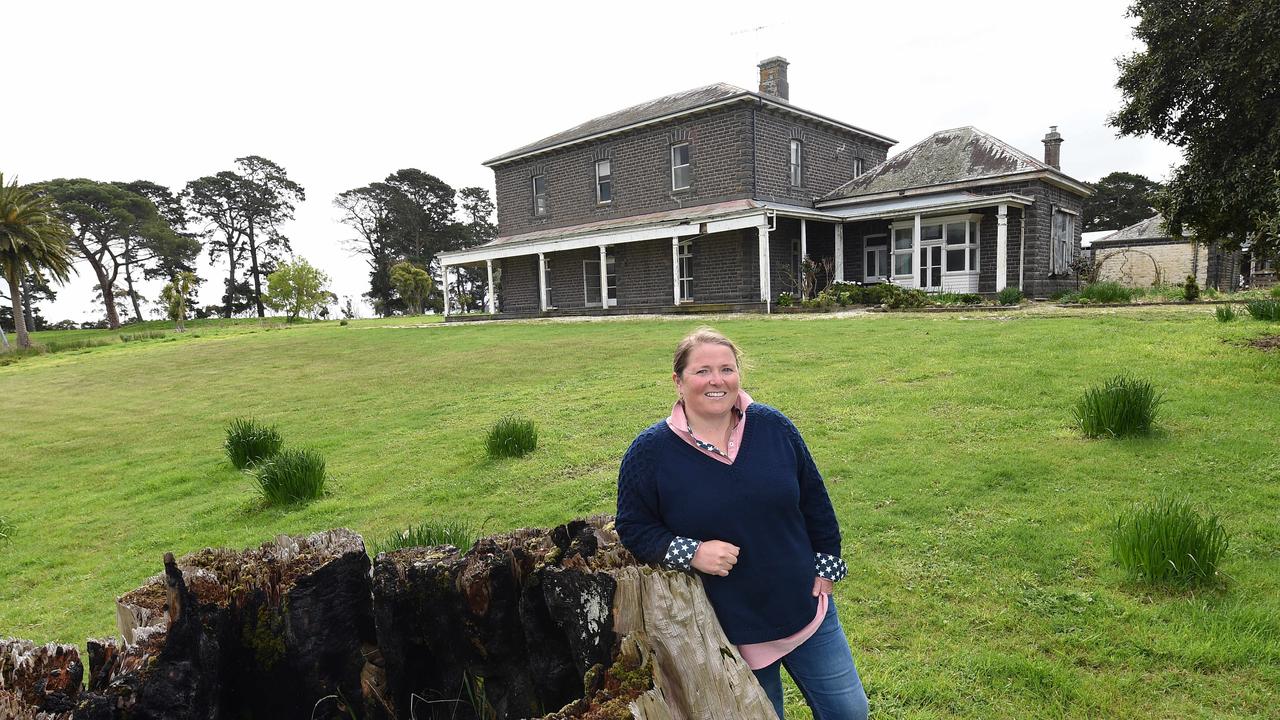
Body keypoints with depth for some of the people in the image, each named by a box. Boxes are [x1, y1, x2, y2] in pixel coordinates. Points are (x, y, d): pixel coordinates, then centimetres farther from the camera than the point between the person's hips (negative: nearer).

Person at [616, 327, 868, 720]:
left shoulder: (773, 426, -6)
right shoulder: (650, 452, -13)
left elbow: (814, 499, 5)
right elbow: (633, 528, -7)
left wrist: (826, 566, 5)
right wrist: (691, 553, -22)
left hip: (805, 607, 3)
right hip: (729, 628, -2)